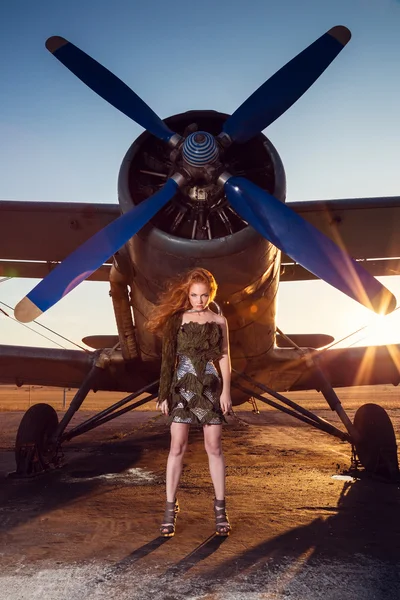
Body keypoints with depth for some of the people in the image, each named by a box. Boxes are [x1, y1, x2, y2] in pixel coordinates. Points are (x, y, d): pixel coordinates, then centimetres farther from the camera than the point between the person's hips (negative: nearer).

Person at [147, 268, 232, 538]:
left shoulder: (219, 321, 5)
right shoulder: (178, 319, 3)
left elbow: (224, 357, 5)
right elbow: (170, 359, 3)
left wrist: (226, 391, -3)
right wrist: (165, 393, 2)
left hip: (210, 387, 0)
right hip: (182, 387, 0)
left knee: (214, 447, 3)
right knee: (177, 447, -1)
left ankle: (220, 508, 14)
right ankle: (171, 507, 10)